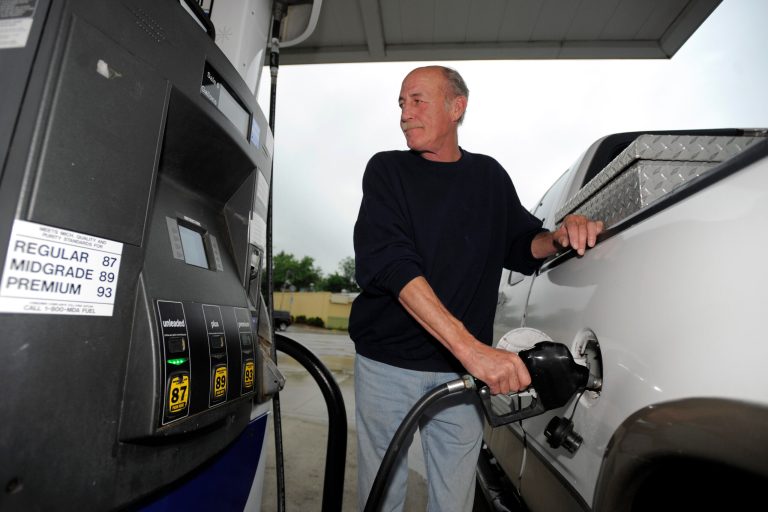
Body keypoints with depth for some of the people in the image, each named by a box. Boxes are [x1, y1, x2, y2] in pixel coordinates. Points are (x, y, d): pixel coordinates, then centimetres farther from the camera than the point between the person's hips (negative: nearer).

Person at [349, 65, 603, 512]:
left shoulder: (490, 176, 8)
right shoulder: (387, 170, -3)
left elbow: (521, 248, 14)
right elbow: (390, 264, -18)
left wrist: (560, 236, -10)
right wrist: (470, 347, -29)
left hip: (463, 371, 2)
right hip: (387, 363, -1)